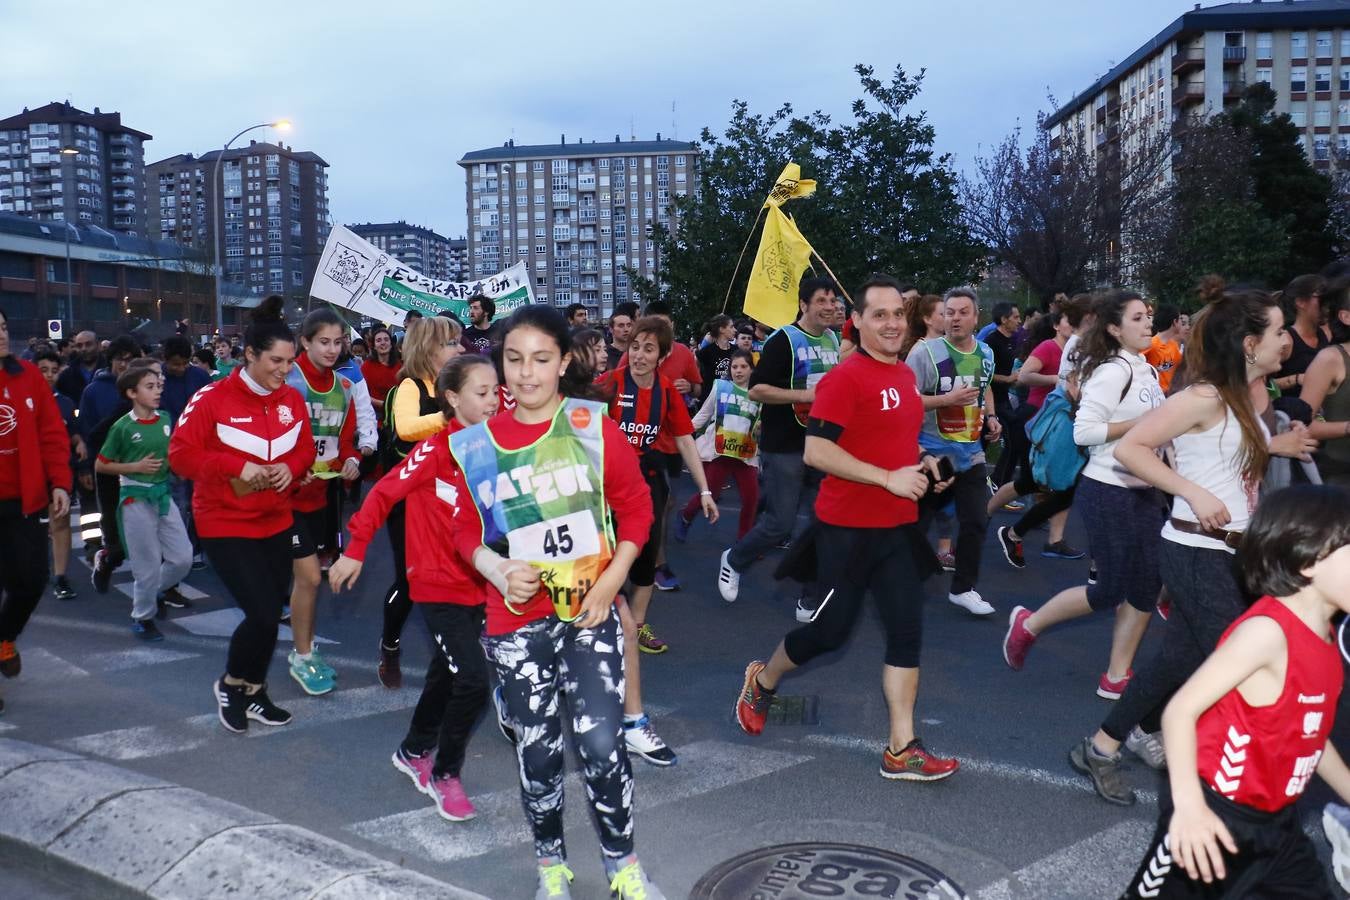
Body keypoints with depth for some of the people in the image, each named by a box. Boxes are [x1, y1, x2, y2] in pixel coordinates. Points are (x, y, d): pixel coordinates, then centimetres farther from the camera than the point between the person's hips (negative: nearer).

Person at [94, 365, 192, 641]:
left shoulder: (166, 419, 3)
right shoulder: (123, 427, -9)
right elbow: (100, 466, -3)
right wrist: (136, 467, -13)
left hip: (164, 494, 5)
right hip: (136, 498, -5)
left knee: (183, 558, 4)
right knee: (148, 564, 1)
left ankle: (151, 593, 30)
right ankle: (143, 617, 20)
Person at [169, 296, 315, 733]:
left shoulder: (292, 400, 2)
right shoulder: (212, 398, -13)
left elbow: (305, 449, 12)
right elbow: (181, 453, -14)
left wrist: (291, 468, -10)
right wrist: (236, 466, -24)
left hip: (276, 521, 6)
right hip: (226, 523, -5)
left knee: (270, 612, 11)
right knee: (263, 614, -12)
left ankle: (254, 692, 32)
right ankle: (230, 684, 16)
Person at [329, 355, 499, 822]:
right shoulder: (437, 448, -16)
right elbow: (384, 493, -12)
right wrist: (355, 551, -11)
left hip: (475, 583, 6)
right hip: (437, 584, -6)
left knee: (446, 674, 20)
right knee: (473, 679, -13)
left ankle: (413, 752, 45)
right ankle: (444, 775, 10)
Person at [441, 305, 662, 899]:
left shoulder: (594, 427, -7)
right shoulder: (476, 444, -3)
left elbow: (635, 506, 0)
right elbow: (466, 529, 6)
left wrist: (612, 579, -9)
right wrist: (497, 571, -13)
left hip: (590, 611, -1)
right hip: (517, 620, 2)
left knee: (601, 745, -7)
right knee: (538, 751, 11)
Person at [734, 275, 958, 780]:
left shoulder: (906, 375, 11)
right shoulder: (845, 378, -15)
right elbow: (816, 452, -22)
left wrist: (924, 464, 6)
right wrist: (888, 478, -23)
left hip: (898, 526, 7)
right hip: (849, 528, -7)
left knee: (906, 632, 4)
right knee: (831, 629, 4)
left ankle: (901, 749, 12)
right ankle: (761, 682, 32)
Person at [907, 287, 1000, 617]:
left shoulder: (986, 354, 5)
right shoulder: (925, 351, -15)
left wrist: (990, 416, 7)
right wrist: (947, 399, -26)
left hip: (970, 449, 6)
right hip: (931, 449, -6)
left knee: (975, 521, 8)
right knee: (916, 521, 4)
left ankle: (963, 588, 23)